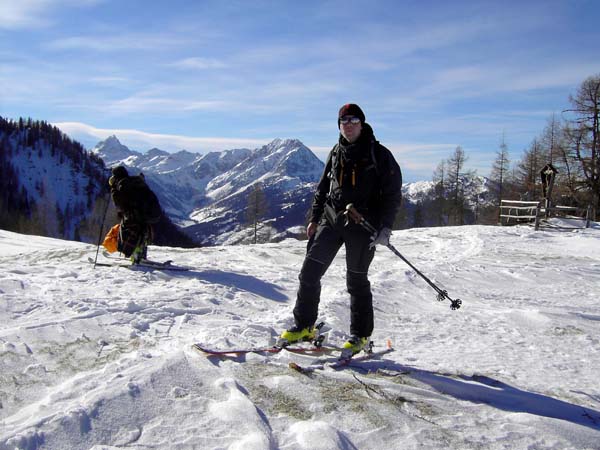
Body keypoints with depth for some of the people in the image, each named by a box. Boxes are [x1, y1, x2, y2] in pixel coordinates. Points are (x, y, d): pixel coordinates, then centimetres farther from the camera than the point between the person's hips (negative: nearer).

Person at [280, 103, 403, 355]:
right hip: (331, 220, 5)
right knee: (309, 271, 0)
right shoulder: (336, 153, 12)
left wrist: (385, 227, -14)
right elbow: (323, 188, 19)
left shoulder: (379, 155, -3)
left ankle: (360, 335, 18)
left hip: (362, 226, -5)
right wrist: (314, 218, 11)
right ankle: (303, 326, 13)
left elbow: (393, 193, -5)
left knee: (356, 281, 3)